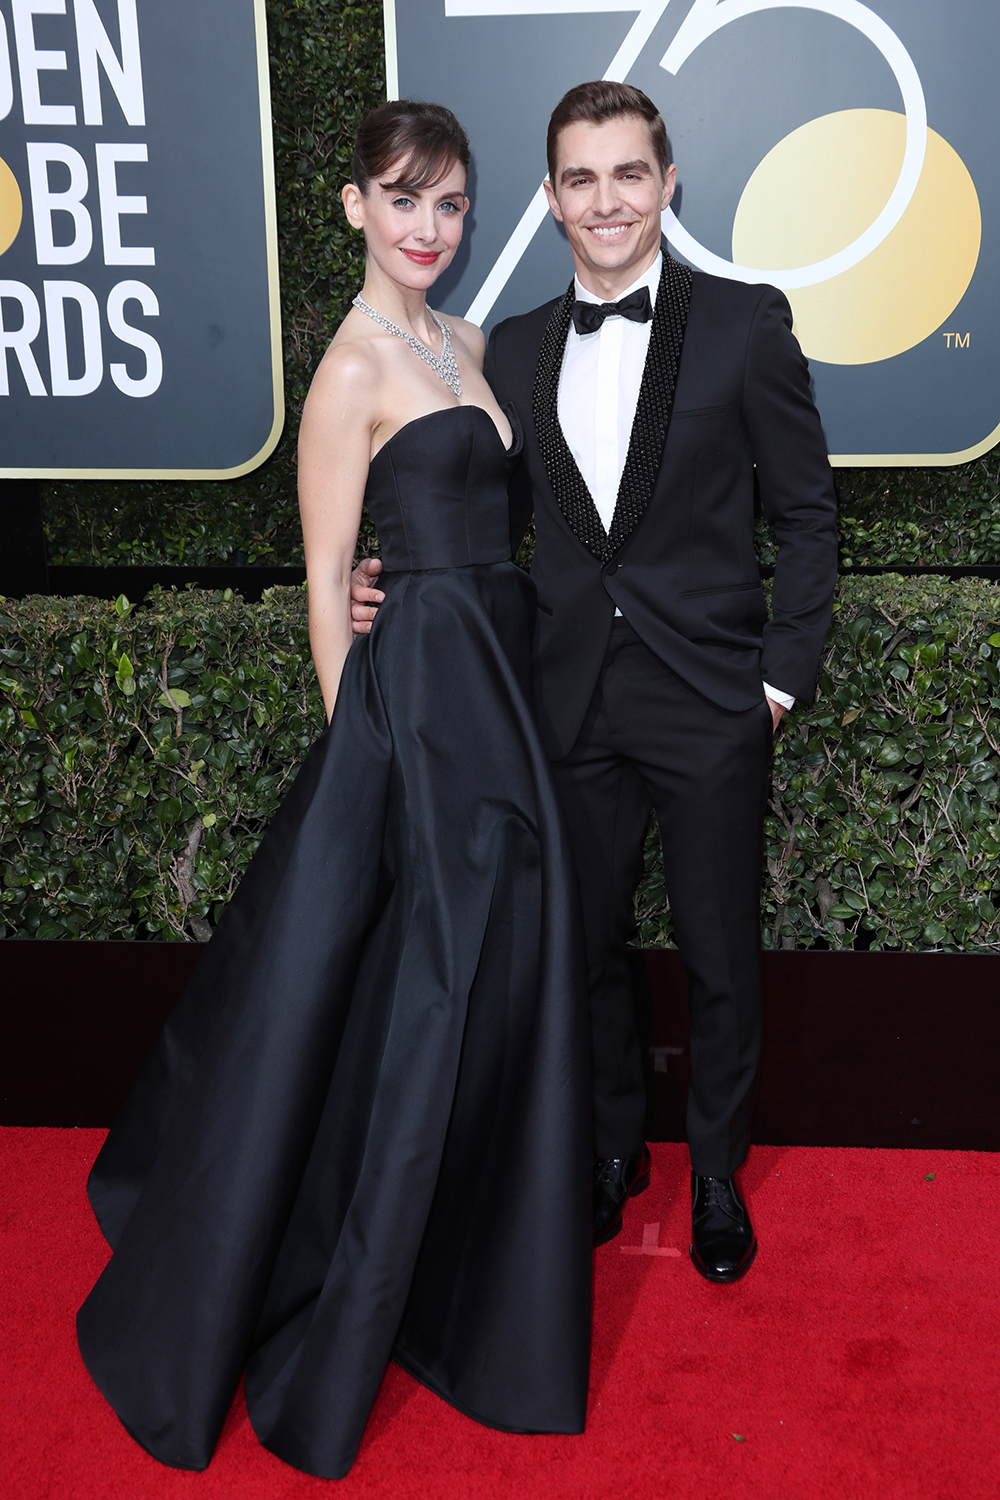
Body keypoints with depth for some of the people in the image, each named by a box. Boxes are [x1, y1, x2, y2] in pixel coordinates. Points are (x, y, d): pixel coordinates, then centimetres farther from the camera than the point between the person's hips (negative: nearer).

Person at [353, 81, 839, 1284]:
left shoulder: (745, 323, -4)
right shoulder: (515, 350, 7)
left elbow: (805, 513, -1)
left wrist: (783, 676, -6)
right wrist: (398, 587, -3)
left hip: (711, 703, -3)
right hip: (575, 705, 3)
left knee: (720, 957, 10)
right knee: (588, 945, 16)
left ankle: (717, 1172, 33)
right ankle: (615, 1145, 40)